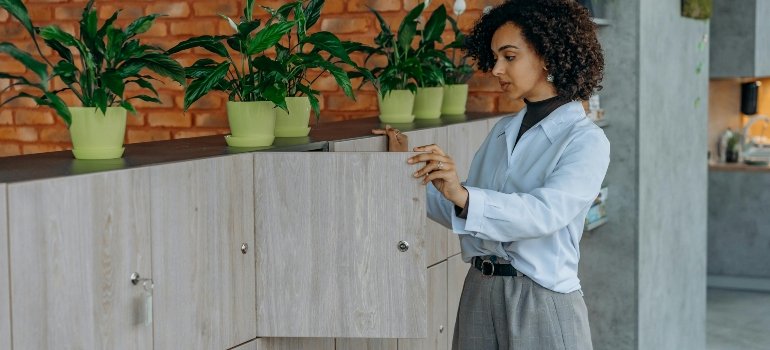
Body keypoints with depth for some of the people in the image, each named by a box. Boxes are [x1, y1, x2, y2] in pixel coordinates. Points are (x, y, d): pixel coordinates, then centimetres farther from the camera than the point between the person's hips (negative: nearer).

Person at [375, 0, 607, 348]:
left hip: (542, 304, -6)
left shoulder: (586, 140, -9)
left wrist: (464, 195, -36)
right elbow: (463, 214, 11)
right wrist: (408, 170, 5)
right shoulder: (502, 130, 11)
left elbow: (545, 212, -25)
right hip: (479, 293, 6)